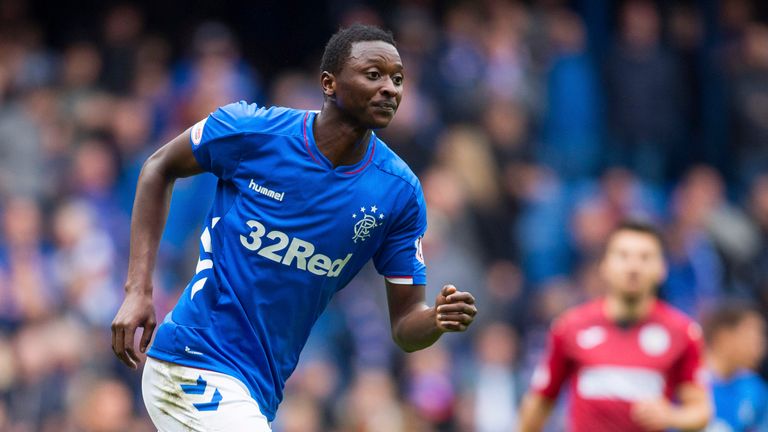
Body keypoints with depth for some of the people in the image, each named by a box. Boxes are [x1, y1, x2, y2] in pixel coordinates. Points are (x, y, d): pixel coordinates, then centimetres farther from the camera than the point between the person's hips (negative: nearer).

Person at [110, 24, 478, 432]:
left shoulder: (400, 191, -4)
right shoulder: (250, 130, -12)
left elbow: (405, 326, 0)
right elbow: (160, 168, 6)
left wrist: (438, 320, -25)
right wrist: (138, 289, -3)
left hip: (261, 390, 5)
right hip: (194, 364, -5)